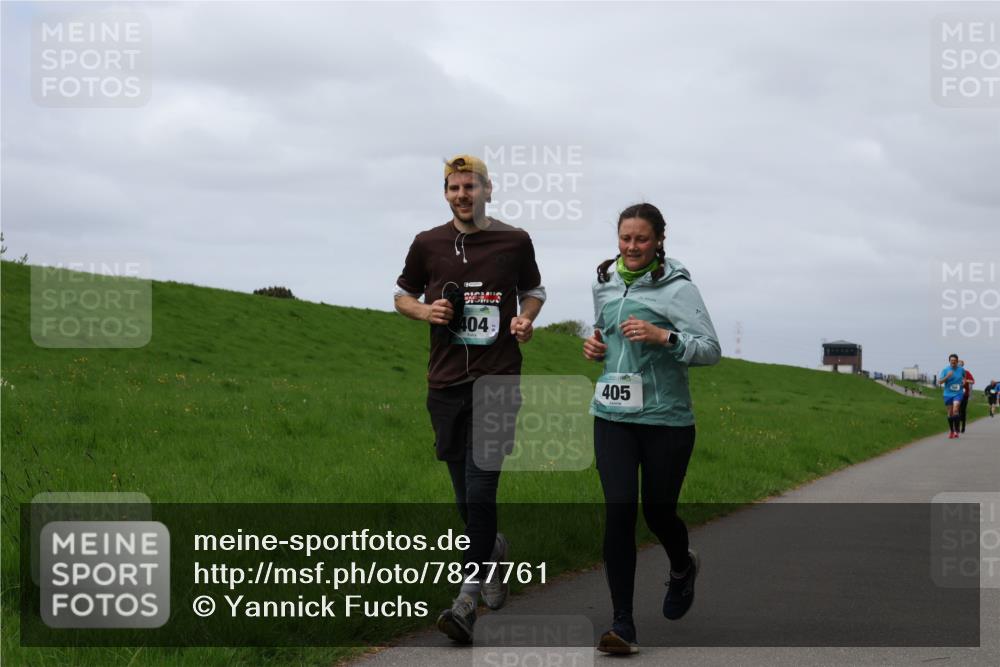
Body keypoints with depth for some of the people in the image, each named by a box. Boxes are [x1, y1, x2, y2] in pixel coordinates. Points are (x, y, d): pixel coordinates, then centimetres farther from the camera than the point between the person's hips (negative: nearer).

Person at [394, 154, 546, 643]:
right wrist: (424, 311, -4)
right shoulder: (428, 244, 5)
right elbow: (402, 295, 17)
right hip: (446, 383, 3)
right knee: (466, 498, 10)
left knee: (480, 491, -13)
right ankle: (495, 550, 40)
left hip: (497, 382, -3)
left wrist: (527, 319, -2)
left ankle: (467, 600, -11)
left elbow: (534, 289, 19)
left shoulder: (514, 241, 2)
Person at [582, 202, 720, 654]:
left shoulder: (677, 288, -7)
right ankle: (622, 624, -6)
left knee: (658, 512, 7)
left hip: (666, 419, -3)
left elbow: (711, 349, -10)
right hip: (613, 417, 3)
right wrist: (594, 343, 6)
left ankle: (682, 569, 44)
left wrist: (663, 337, -24)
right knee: (618, 511, -9)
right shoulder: (604, 283, 10)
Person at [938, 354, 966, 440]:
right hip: (948, 393, 1)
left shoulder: (961, 369, 0)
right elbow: (939, 382, -10)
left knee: (955, 410, -20)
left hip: (958, 393, -1)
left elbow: (965, 375, 25)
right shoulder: (945, 370, -5)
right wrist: (947, 376, -23)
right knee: (950, 413, 7)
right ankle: (951, 430, 23)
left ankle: (956, 430, -16)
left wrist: (964, 383, 11)